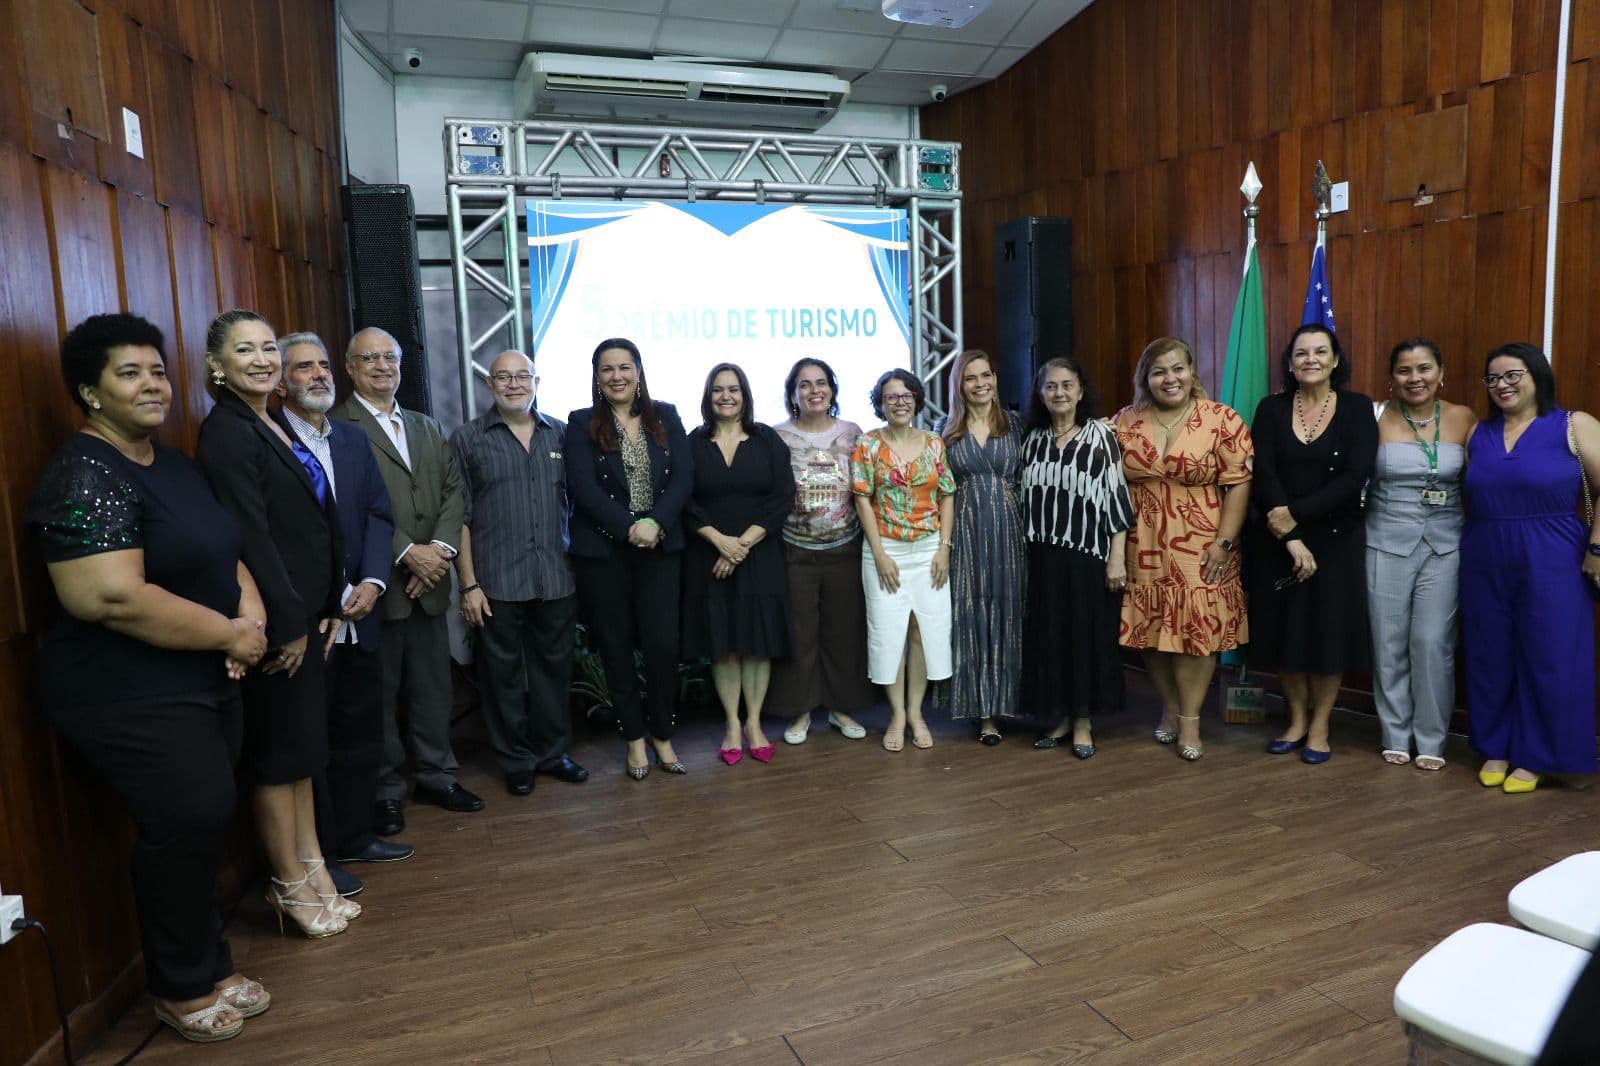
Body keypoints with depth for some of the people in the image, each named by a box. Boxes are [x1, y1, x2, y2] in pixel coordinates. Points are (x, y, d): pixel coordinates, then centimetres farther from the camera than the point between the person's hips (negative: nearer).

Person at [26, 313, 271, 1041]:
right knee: (191, 823, -3)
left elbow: (220, 551, 16)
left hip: (202, 682, 8)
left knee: (201, 825, 14)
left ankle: (209, 967, 31)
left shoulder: (173, 464, 10)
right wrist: (231, 633, -19)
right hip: (130, 699, -8)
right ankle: (183, 987, 20)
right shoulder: (84, 477, -18)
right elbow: (114, 599, -28)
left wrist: (251, 609, -5)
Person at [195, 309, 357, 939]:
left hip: (306, 613, 9)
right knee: (280, 751, 4)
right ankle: (291, 885, 19)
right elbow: (250, 536, -20)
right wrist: (289, 624, -18)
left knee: (303, 745, 16)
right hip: (274, 621, -9)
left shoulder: (274, 425, 13)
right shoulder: (226, 433, -14)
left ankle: (311, 869, 29)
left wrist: (327, 607, 9)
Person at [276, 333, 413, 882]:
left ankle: (354, 836, 32)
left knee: (360, 731, 16)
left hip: (357, 613, 7)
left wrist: (372, 582, -7)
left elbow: (379, 515, 8)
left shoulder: (354, 439, 12)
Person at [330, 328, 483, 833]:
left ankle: (436, 775, 27)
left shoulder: (427, 427, 16)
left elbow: (453, 490, 9)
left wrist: (441, 547, -7)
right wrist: (408, 553, -17)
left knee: (433, 685, 13)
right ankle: (385, 789, 20)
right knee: (378, 692, 6)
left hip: (429, 581, 6)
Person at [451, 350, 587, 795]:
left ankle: (552, 753, 28)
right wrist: (469, 585, -6)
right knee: (504, 674, 8)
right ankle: (516, 762, 23)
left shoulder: (561, 434, 8)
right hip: (498, 585, -2)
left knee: (554, 667, 12)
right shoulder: (467, 439, 2)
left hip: (557, 579, 2)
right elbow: (459, 517, -1)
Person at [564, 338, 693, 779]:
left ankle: (663, 736, 16)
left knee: (663, 644, -4)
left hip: (661, 548, 1)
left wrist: (656, 523, -15)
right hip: (602, 552, -1)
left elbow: (683, 477, -1)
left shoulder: (666, 417, 8)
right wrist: (630, 527, -17)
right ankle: (635, 739, 22)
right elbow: (583, 488, -8)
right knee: (616, 648, 6)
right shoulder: (581, 424, 3)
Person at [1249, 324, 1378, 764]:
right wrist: (1291, 539, -17)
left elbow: (1354, 479, -12)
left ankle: (1319, 726, 21)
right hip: (1278, 540, 1)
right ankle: (1296, 720, 25)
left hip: (1337, 538, -1)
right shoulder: (1271, 409, 1)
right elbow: (1264, 477, -8)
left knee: (1329, 630, 4)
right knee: (1285, 629, 7)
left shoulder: (1357, 408, -2)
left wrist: (1295, 513, -19)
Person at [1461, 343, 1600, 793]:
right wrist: (1471, 544, 7)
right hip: (1484, 565, 4)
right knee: (1490, 659, 9)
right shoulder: (1479, 434, 10)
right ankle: (1495, 749, 23)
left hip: (1550, 565, -4)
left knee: (1547, 660, 2)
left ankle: (1535, 757, 16)